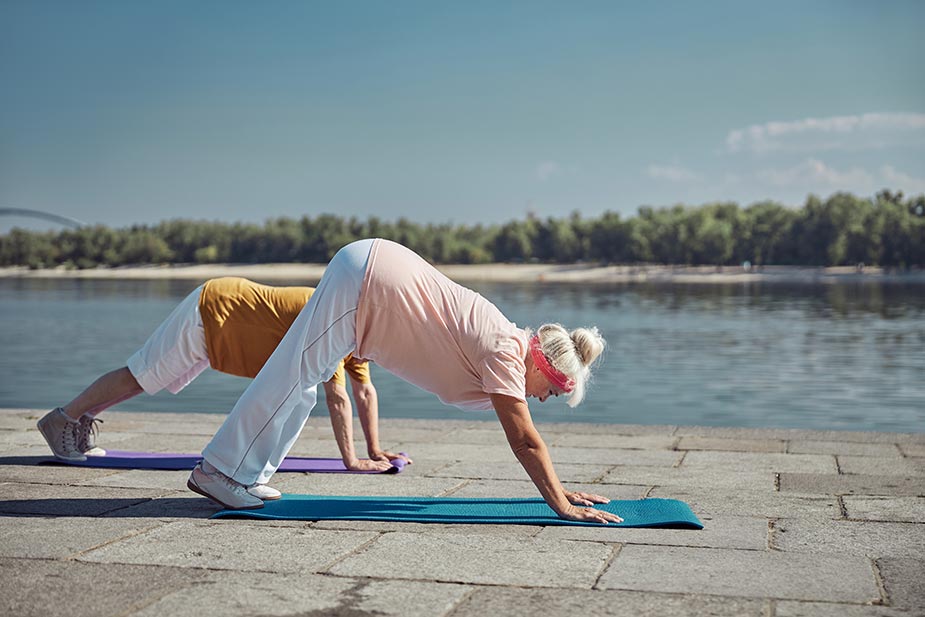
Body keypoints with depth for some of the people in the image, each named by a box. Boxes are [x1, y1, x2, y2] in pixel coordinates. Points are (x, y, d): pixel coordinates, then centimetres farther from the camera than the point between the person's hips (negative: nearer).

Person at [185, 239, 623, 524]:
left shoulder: (507, 350, 7)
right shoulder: (506, 354, -18)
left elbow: (524, 438, 15)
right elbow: (525, 441, -20)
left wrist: (558, 488, 16)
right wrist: (561, 506, -18)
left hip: (379, 275, 9)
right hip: (363, 277, -9)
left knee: (301, 384, 12)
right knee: (293, 376, -7)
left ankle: (243, 476, 19)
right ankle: (219, 470, 0)